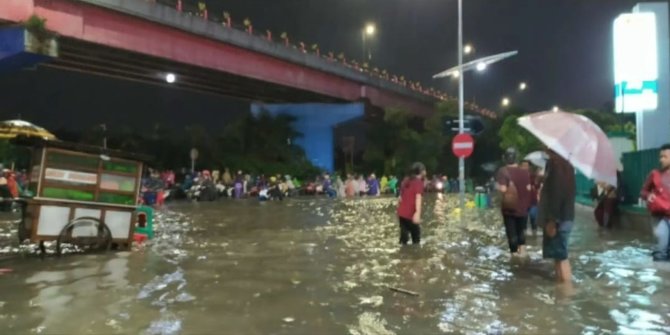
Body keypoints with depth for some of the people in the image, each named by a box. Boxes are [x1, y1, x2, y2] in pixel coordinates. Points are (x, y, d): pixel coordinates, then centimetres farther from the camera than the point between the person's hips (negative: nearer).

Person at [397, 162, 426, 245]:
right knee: (416, 237, 7)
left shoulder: (406, 181, 14)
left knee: (404, 236, 11)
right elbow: (418, 198, -21)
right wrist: (418, 213, -31)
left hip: (401, 213, 7)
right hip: (410, 214, -6)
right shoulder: (419, 182, -8)